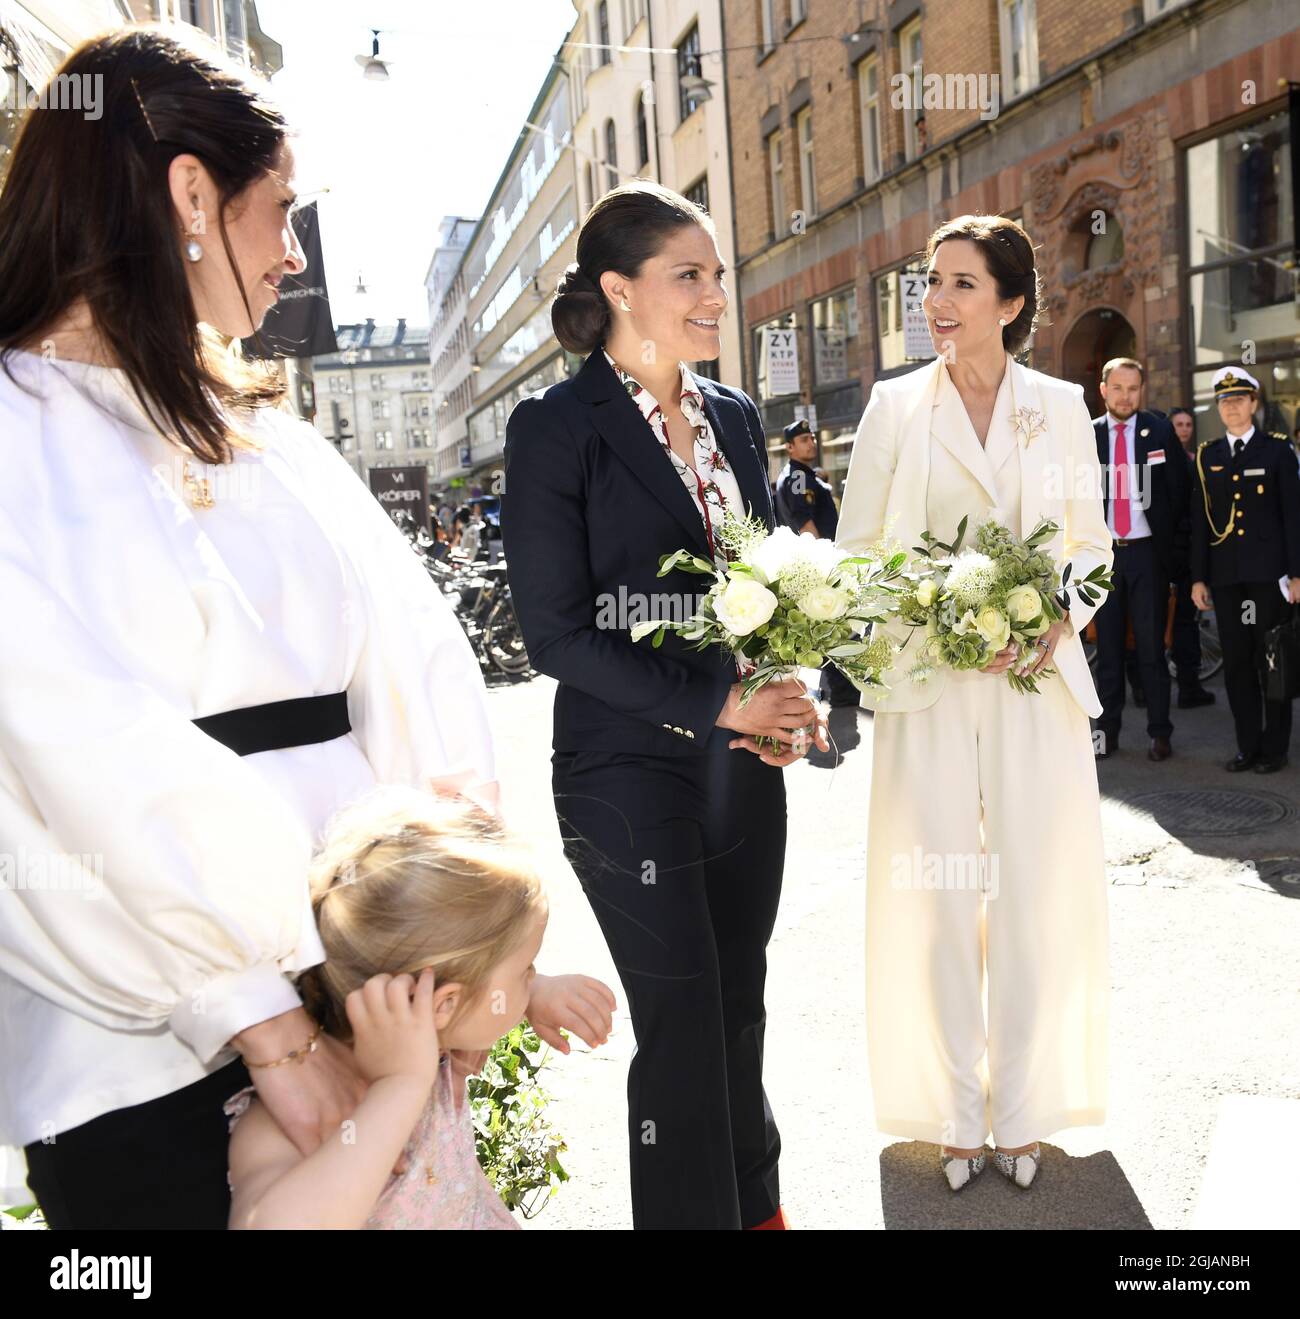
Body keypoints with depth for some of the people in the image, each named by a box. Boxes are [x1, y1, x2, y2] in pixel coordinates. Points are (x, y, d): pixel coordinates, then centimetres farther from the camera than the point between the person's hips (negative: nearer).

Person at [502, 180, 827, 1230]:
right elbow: (557, 632, -13)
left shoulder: (735, 418, 10)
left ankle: (757, 1203, 38)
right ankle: (694, 1214, 25)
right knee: (683, 1033, 3)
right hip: (632, 778, -6)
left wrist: (788, 702, -2)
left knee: (740, 1010, 17)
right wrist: (717, 703, -17)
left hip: (747, 769, 6)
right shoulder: (556, 429, -9)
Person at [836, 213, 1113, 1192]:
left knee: (1036, 894, 5)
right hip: (930, 683, 0)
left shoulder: (1062, 408, 6)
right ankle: (954, 1111, 20)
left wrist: (1058, 624, -10)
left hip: (1038, 682, 1)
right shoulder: (895, 406, 4)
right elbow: (856, 549, 5)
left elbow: (1092, 544, 9)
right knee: (935, 898, 3)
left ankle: (1023, 1111, 22)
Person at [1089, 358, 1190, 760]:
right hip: (1103, 552, 1)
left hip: (1148, 551, -1)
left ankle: (1159, 734, 10)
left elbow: (1179, 492, 3)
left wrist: (1177, 553, -3)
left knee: (1151, 647, 2)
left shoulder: (1160, 432, 3)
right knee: (1107, 647, 6)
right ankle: (1107, 730, 13)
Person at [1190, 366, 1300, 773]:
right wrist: (1198, 577, 5)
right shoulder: (1208, 455, 11)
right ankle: (1248, 745, 13)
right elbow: (1200, 520, 9)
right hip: (1226, 575, 3)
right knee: (1236, 662, 5)